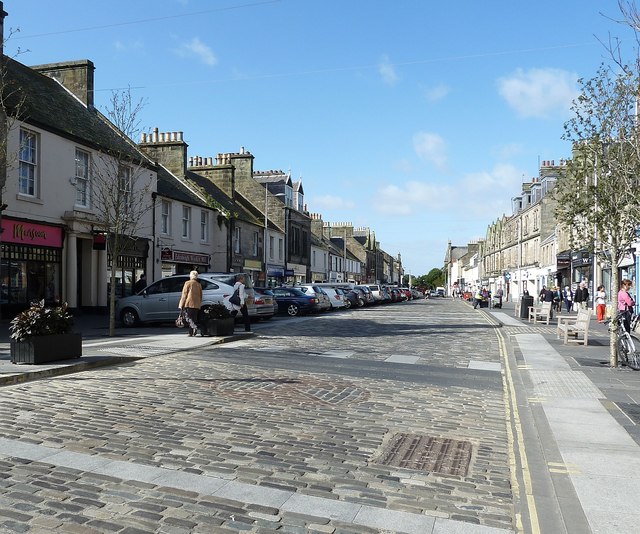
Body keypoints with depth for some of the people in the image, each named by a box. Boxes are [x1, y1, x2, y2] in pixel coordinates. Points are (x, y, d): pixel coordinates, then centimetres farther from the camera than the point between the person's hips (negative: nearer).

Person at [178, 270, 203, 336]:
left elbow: (184, 294, -4)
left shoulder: (188, 283, -1)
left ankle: (194, 327, -27)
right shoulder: (199, 285, 15)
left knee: (188, 317, -5)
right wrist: (199, 304, 22)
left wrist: (181, 305, -1)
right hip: (196, 305, 5)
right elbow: (200, 296, 17)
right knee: (194, 318, 8)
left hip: (189, 304, -5)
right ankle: (191, 332, 6)